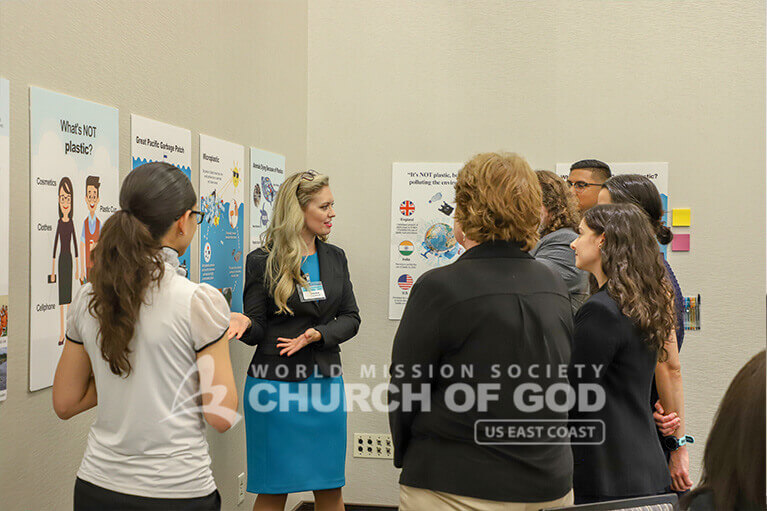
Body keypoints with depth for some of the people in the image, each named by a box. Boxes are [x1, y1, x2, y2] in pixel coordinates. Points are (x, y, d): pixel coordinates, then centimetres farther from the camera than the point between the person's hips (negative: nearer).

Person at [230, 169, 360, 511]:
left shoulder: (335, 258, 9)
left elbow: (350, 318, 8)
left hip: (325, 383, 4)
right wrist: (245, 324, -26)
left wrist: (317, 335, -11)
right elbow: (257, 330, -3)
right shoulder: (262, 261, -4)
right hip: (276, 383, -4)